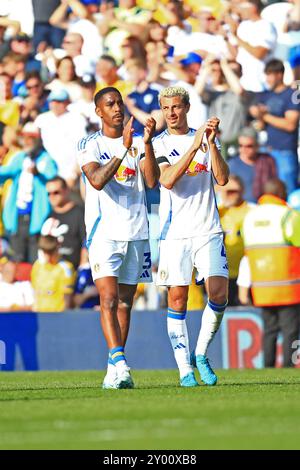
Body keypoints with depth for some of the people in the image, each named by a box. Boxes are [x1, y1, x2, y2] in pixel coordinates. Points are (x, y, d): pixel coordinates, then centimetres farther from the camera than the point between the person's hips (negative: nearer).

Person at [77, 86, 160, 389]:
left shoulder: (138, 143, 10)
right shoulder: (89, 145, 0)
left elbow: (152, 181, -4)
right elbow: (97, 181, -18)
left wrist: (147, 144, -17)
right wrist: (124, 149, -26)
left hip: (136, 233, 4)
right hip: (104, 232, -4)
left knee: (125, 303, 7)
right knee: (109, 299, -17)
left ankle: (114, 370, 12)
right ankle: (119, 364, -26)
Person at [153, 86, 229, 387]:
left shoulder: (206, 139, 11)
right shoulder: (159, 145, 4)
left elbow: (222, 179, -2)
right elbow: (167, 180, -14)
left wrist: (211, 143, -13)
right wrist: (194, 146, -19)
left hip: (208, 229, 2)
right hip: (175, 232, -2)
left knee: (218, 293, -10)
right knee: (178, 298, -4)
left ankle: (201, 354, 9)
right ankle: (184, 368, 2)